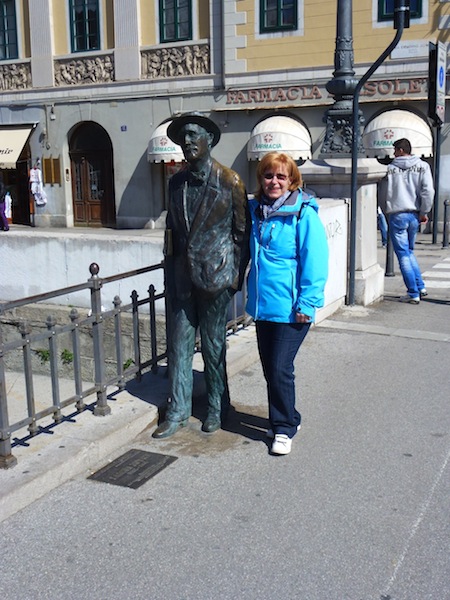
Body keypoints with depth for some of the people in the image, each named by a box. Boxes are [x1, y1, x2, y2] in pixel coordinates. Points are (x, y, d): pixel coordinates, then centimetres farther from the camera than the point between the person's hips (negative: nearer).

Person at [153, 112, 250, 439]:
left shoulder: (230, 181, -5)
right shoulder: (177, 182, 10)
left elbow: (242, 231, -3)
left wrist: (236, 276, -6)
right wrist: (170, 272, 13)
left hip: (213, 275, -4)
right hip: (182, 276, 5)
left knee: (213, 345, 6)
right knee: (179, 344, 8)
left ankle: (217, 408, 24)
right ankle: (178, 411, 20)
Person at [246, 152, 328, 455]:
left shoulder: (303, 213, -12)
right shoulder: (255, 211, 7)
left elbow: (315, 261, -14)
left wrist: (306, 304, -17)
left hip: (290, 308, -7)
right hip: (262, 305, 7)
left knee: (280, 369, -3)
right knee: (269, 367, 15)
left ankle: (284, 428, 15)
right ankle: (288, 418, 33)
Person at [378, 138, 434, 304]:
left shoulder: (390, 169, 1)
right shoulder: (422, 166, 3)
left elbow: (383, 194, 5)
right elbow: (428, 191, -8)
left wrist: (387, 212, 17)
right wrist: (424, 212, 0)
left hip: (397, 215, -3)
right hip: (414, 215, 3)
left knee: (403, 254, 1)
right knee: (409, 252, 21)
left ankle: (413, 293, 0)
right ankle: (420, 287, 19)